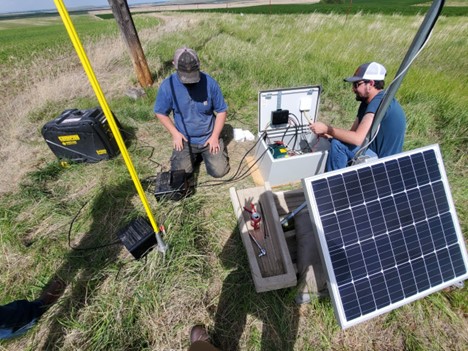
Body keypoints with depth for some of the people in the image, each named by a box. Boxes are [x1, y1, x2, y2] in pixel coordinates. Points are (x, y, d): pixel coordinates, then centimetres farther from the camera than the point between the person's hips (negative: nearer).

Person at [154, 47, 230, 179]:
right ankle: (195, 154, 23)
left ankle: (203, 152, 24)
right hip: (185, 140, 1)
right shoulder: (167, 86, -14)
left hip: (209, 138, 0)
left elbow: (221, 110, -5)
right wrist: (175, 133, -10)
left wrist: (215, 136, -11)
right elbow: (160, 112, 0)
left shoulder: (209, 82, -15)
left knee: (219, 171, -8)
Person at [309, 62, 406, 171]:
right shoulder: (367, 101, 8)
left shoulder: (380, 102, -22)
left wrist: (327, 129, -23)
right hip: (376, 154, 10)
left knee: (338, 144, -21)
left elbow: (357, 139, -31)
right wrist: (330, 133, -12)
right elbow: (353, 132, 5)